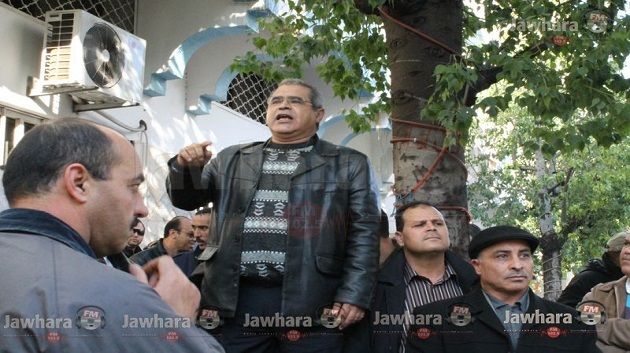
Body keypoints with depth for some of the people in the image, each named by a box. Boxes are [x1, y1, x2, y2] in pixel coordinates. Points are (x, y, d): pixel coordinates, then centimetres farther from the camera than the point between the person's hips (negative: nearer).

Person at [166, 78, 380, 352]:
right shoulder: (231, 159, 16)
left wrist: (354, 295, -9)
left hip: (311, 301, -2)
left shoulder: (350, 164, 8)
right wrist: (186, 166, -4)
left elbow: (364, 232, 1)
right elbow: (186, 199, 17)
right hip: (237, 298, 3)